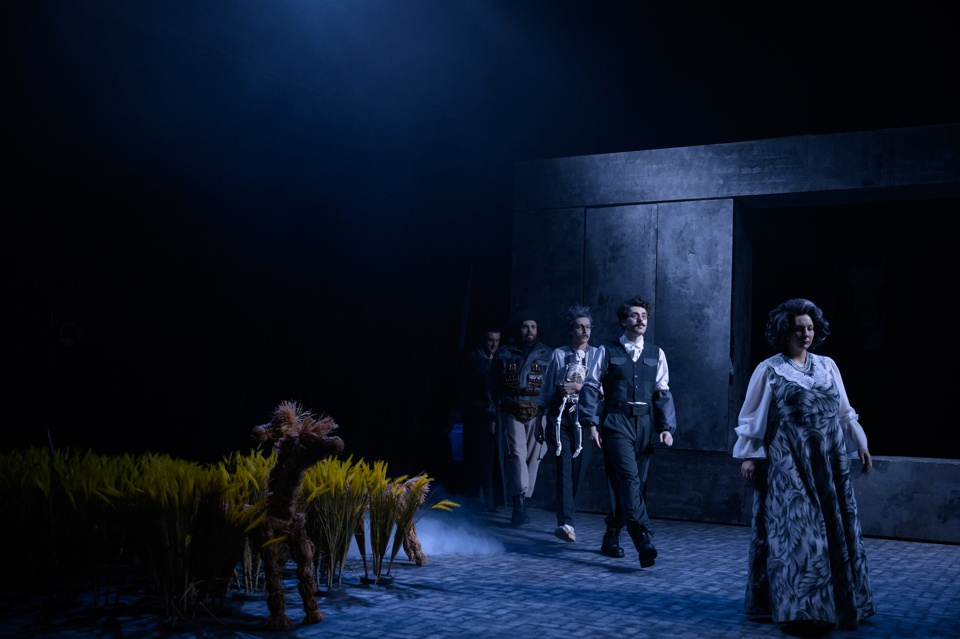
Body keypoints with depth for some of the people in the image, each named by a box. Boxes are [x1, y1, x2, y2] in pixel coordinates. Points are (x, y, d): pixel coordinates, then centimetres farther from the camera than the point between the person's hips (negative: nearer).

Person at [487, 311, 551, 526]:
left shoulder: (547, 354, 9)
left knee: (532, 458, 1)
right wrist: (492, 414, 7)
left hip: (538, 414, 1)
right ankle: (520, 504, -20)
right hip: (511, 413, -1)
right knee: (516, 454, -14)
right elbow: (492, 386, 11)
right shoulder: (504, 354, 8)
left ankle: (520, 504, 12)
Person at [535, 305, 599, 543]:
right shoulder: (559, 354, 8)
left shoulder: (596, 355, 8)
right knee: (564, 468, -13)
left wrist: (577, 386, -14)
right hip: (560, 417, -1)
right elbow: (547, 389, 12)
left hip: (584, 417, 1)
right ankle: (566, 522, -20)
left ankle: (565, 518, 17)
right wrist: (540, 420, 13)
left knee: (578, 470, 2)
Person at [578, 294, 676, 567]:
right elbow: (591, 387, 3)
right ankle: (643, 540, -25)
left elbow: (663, 393, 9)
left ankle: (611, 537, 24)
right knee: (629, 479, -18)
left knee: (632, 484, 8)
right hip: (617, 423, -4)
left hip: (645, 424, 4)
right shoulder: (608, 351, 4)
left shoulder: (656, 354, 12)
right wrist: (592, 423, -6)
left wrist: (667, 427, -1)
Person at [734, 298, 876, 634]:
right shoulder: (769, 370, -2)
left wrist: (860, 444, 11)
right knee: (795, 532, -6)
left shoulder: (827, 365, 11)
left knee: (837, 529, 9)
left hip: (829, 461, 5)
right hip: (789, 464, -5)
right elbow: (752, 417, -1)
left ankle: (840, 605, 22)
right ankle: (798, 609, 0)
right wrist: (748, 455, -6)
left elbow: (844, 411, 16)